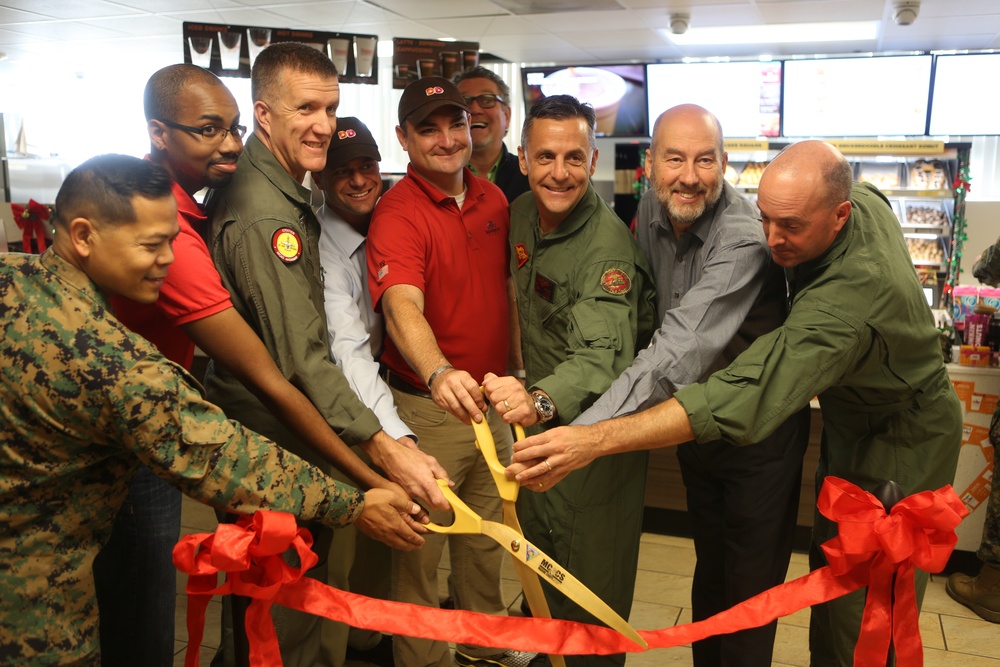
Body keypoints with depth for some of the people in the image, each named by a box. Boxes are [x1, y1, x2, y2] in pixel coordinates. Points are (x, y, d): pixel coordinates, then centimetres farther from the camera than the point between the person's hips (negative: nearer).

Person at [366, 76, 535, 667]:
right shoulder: (398, 213, -19)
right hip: (429, 405, -7)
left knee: (486, 531, 24)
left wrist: (516, 368, 13)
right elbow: (403, 307, -35)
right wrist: (439, 374, -53)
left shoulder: (493, 199, 4)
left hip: (491, 396, 7)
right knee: (423, 547, 9)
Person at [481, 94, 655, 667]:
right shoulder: (522, 213, -1)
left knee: (593, 591, 7)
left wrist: (541, 401, -59)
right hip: (540, 417, 8)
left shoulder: (608, 248, -26)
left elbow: (601, 357, -40)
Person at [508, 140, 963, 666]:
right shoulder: (864, 198, -12)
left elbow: (746, 396, -50)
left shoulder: (849, 297, -40)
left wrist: (596, 440, -56)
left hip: (900, 449, -9)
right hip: (852, 425, 9)